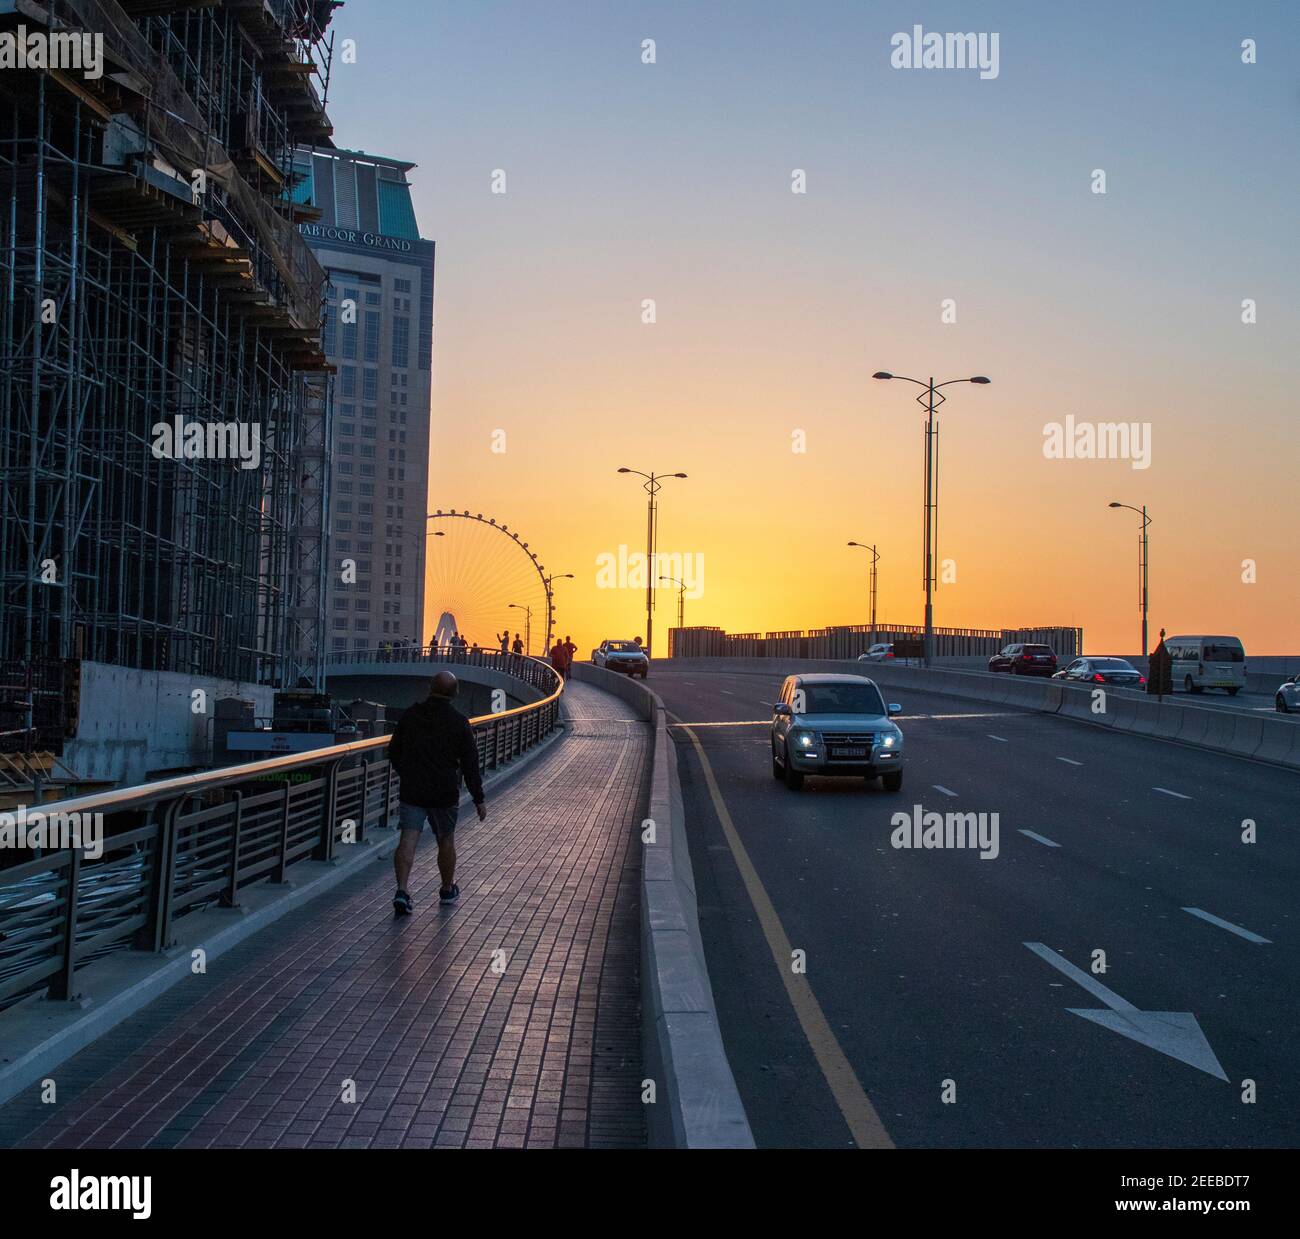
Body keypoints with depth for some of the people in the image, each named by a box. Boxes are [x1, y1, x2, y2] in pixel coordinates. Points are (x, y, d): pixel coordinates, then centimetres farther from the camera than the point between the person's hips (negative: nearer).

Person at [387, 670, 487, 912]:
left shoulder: (410, 715, 1)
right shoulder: (459, 722, -7)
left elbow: (393, 752, 10)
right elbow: (470, 764, -6)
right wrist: (479, 799, 1)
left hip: (411, 791, 1)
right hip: (445, 793, -1)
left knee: (408, 840, -4)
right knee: (446, 841, 15)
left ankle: (402, 891, -19)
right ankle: (448, 890, 31)